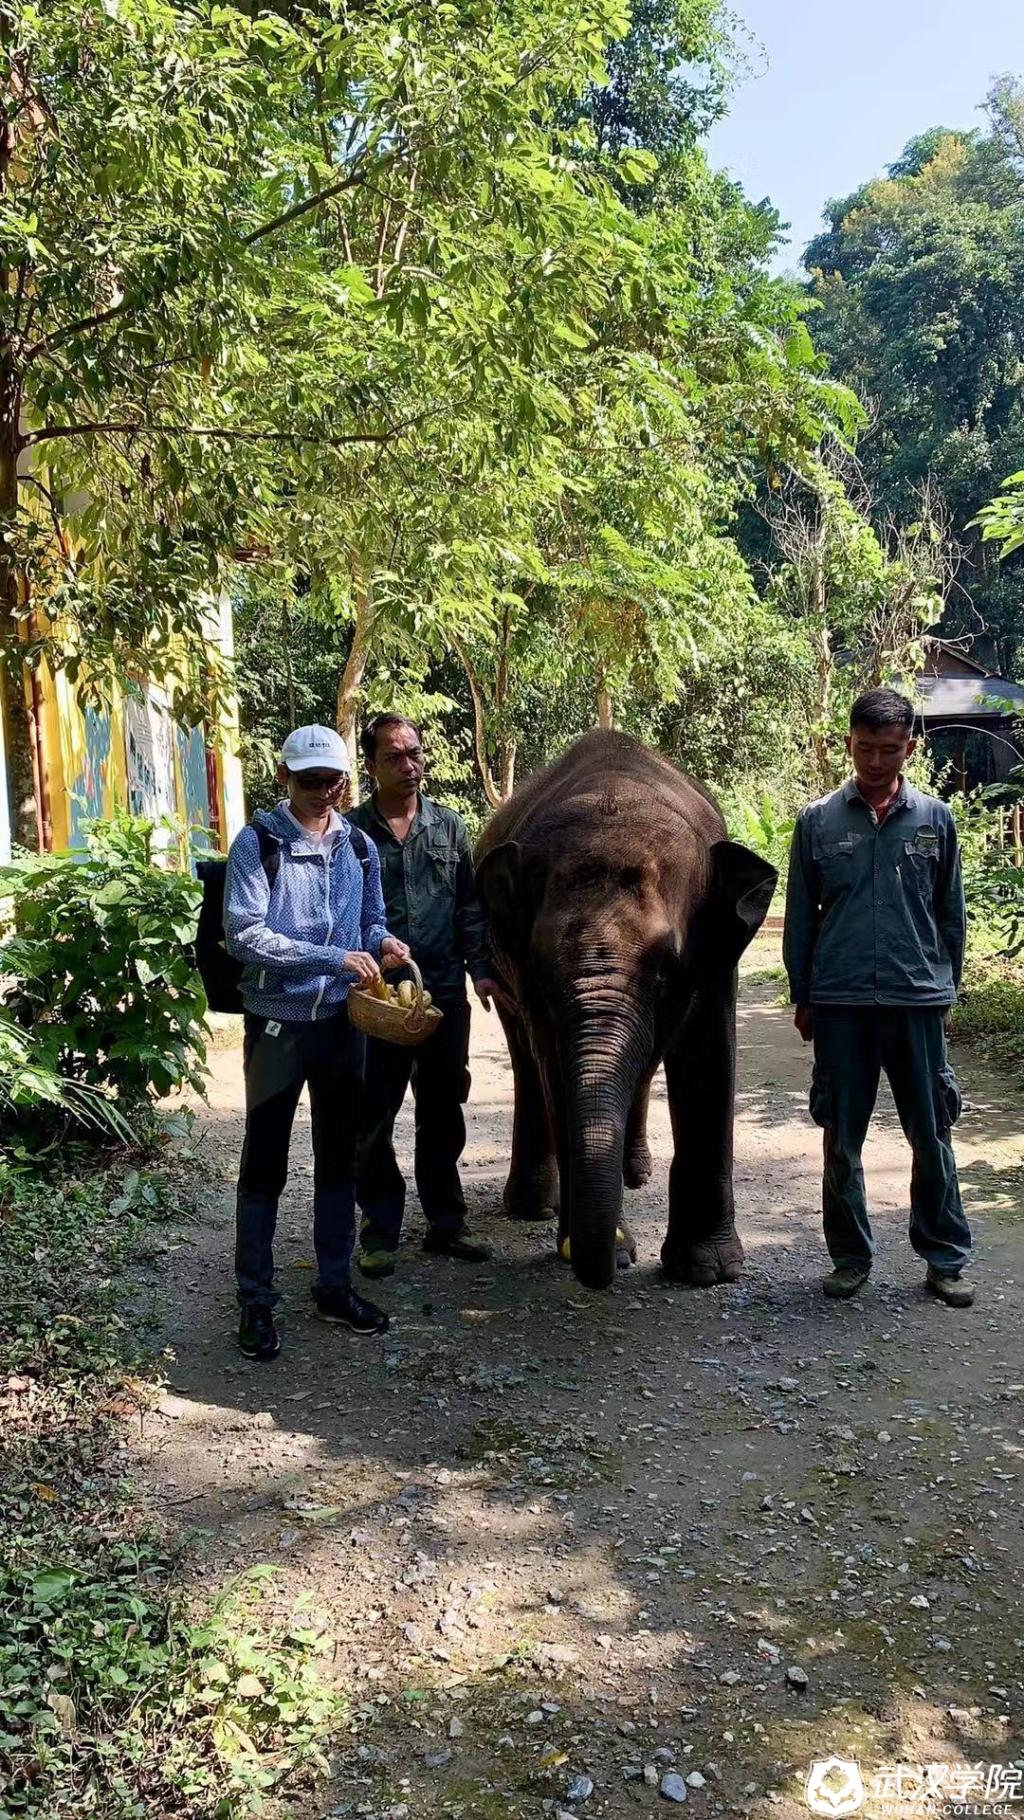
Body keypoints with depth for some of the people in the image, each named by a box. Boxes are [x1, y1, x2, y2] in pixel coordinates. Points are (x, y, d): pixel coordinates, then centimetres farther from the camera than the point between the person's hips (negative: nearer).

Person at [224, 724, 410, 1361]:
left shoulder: (359, 847, 6)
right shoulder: (258, 843, -10)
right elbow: (244, 933, -19)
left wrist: (383, 942, -7)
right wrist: (334, 959, -24)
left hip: (343, 1020, 5)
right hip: (278, 1021, -5)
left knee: (338, 1157, 14)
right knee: (265, 1162, 4)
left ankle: (335, 1285, 28)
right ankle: (257, 1300, 15)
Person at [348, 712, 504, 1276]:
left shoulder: (449, 826, 9)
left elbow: (469, 907, 10)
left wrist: (480, 969, 2)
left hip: (445, 991, 3)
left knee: (443, 1114, 12)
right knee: (374, 1120, 3)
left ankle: (445, 1221, 25)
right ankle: (379, 1230, 16)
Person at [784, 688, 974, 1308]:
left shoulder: (934, 818, 4)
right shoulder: (818, 822, 2)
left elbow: (951, 911, 11)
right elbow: (800, 914, 7)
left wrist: (947, 990, 11)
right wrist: (802, 998, 7)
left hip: (918, 1000, 0)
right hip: (841, 1002, 0)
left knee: (933, 1135, 7)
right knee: (842, 1139, 8)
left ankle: (946, 1259, 21)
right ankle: (852, 1256, 23)